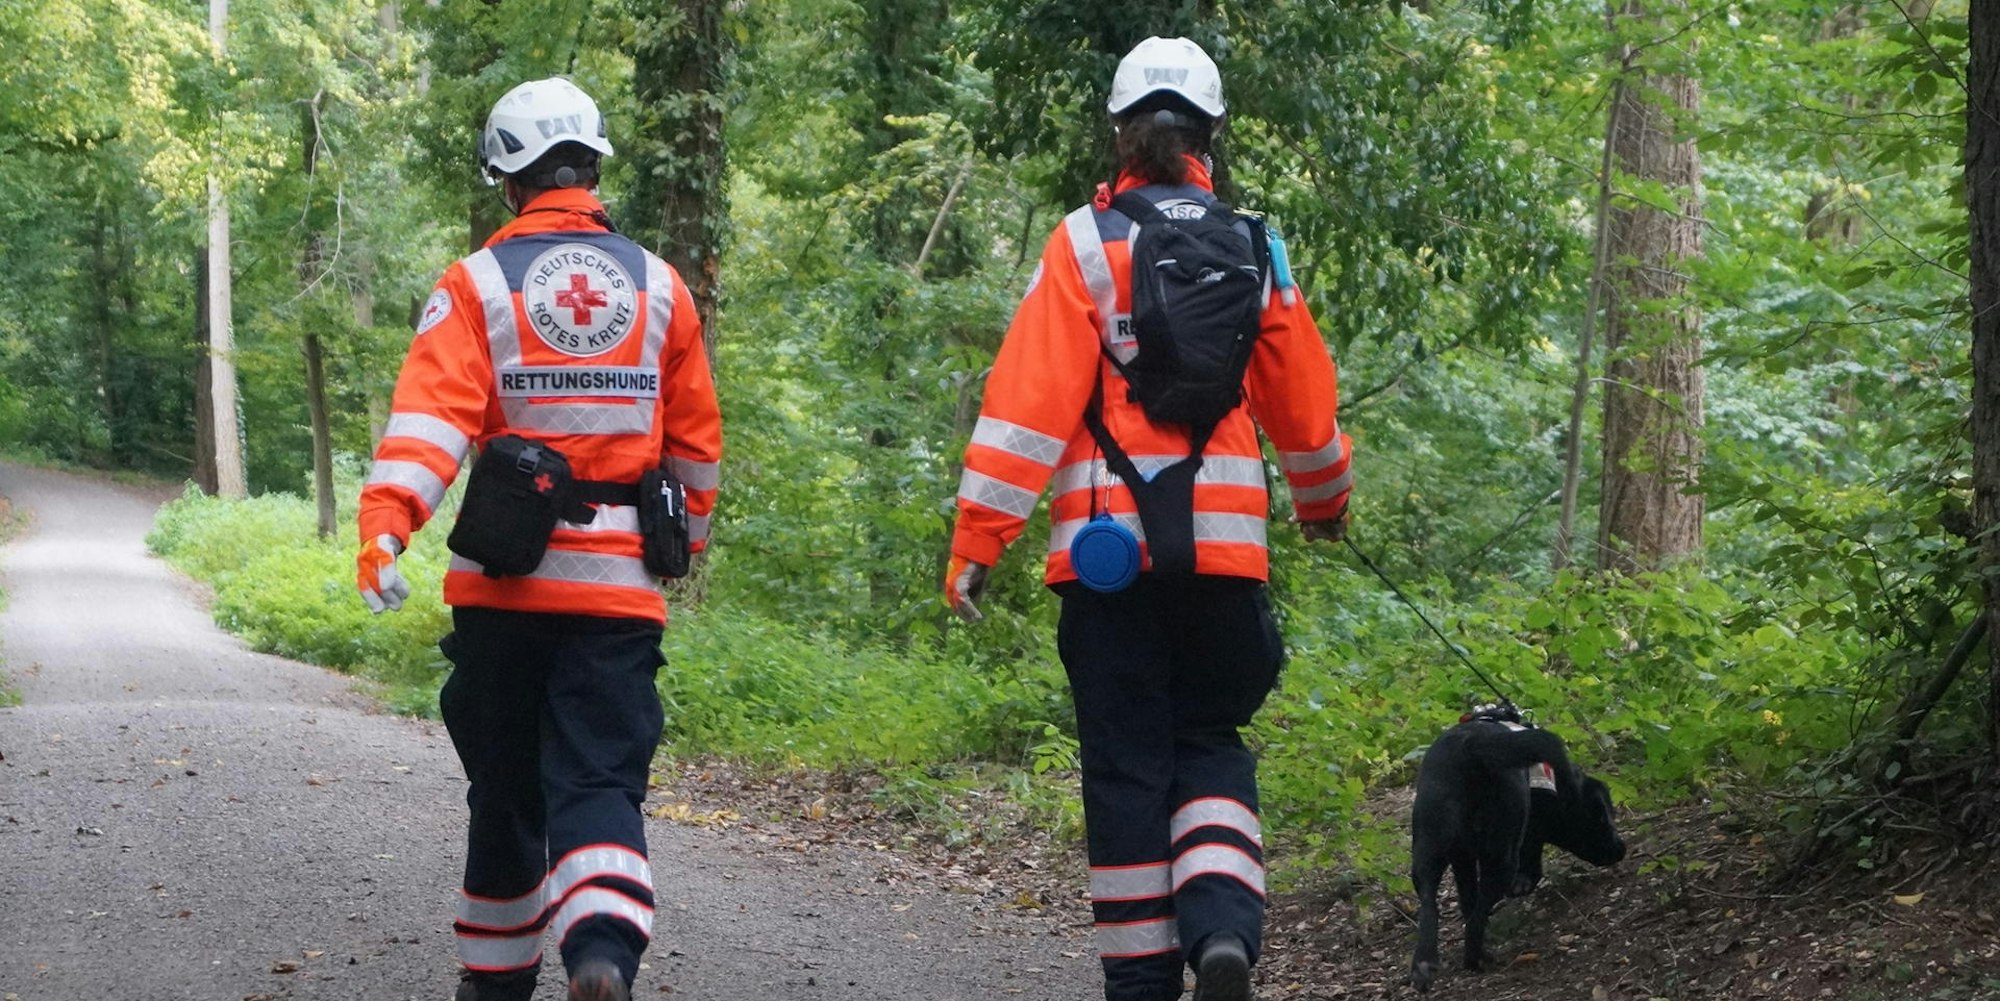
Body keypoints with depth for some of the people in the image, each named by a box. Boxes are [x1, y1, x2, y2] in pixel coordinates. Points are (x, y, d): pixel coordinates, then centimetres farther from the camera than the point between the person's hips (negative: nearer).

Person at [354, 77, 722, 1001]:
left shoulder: (476, 285, -1)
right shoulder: (659, 288, 8)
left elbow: (430, 414, -16)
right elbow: (696, 440, 15)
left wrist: (385, 526, -24)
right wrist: (688, 536, 31)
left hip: (504, 579, -1)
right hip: (621, 581, 1)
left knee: (505, 785, 14)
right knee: (599, 782, -3)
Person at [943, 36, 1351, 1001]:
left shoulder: (1086, 244, -1)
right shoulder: (1252, 252, 9)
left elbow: (1030, 400, -9)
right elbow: (1306, 405, 18)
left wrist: (975, 540, -7)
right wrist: (1324, 504, 38)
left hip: (1108, 545, -2)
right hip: (1225, 545, 2)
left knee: (1125, 759, 5)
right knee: (1210, 743, 14)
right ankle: (1223, 922, -11)